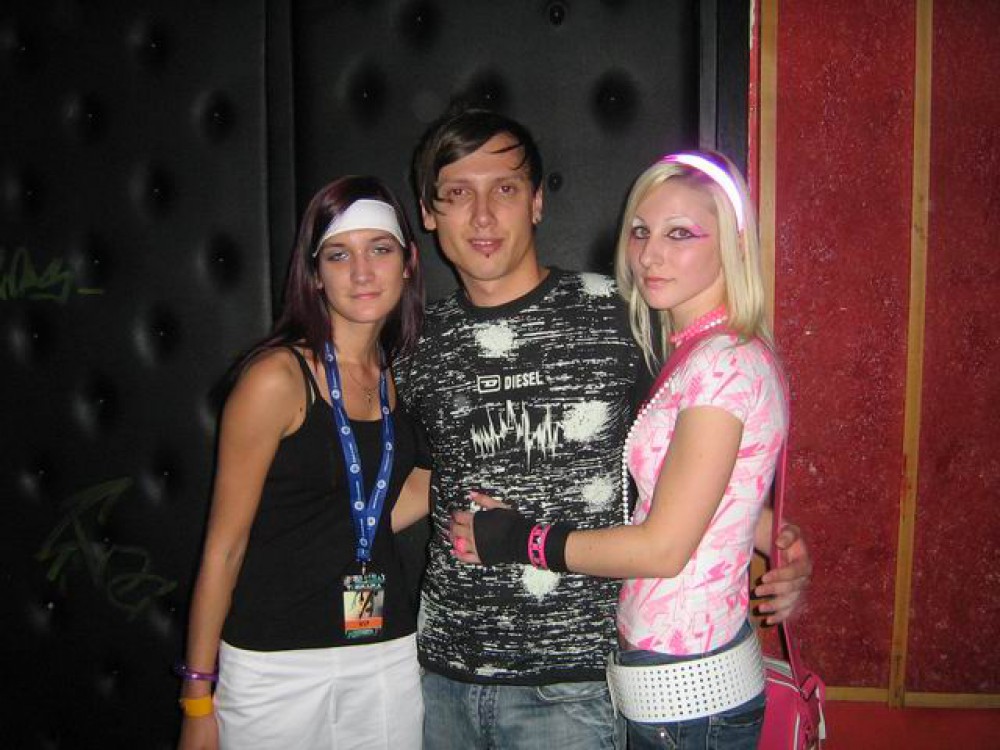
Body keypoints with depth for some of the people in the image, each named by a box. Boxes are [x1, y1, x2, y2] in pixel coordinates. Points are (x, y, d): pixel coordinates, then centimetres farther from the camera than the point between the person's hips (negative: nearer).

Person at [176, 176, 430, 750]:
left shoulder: (399, 381, 5)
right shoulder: (279, 376, -13)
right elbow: (224, 546, -10)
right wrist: (198, 699, -8)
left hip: (389, 655, 5)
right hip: (278, 664, -5)